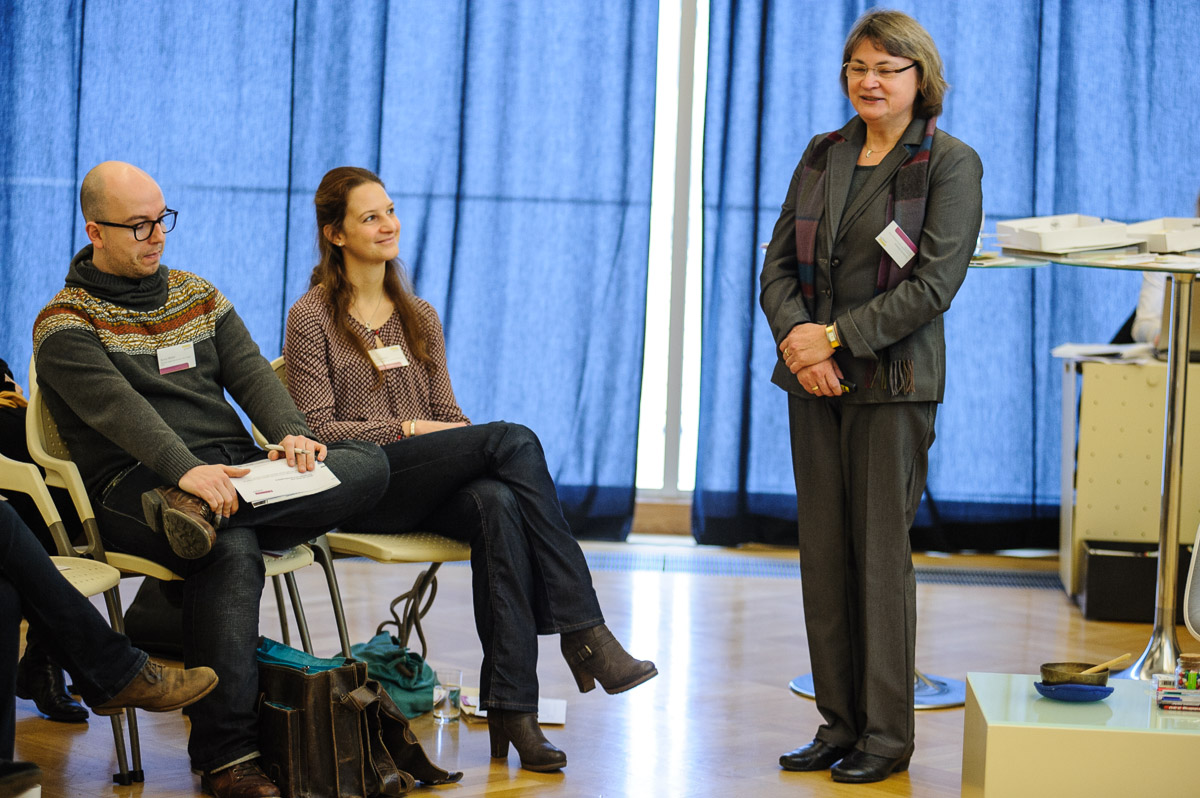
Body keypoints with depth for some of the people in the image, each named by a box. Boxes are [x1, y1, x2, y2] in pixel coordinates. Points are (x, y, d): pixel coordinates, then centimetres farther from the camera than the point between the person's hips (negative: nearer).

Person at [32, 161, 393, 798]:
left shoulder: (198, 296, 22)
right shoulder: (66, 323, 2)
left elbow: (249, 371, 9)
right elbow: (117, 407, -15)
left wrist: (291, 433, -13)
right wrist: (188, 469, -32)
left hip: (236, 470, 6)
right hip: (134, 485, -6)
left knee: (369, 465, -18)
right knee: (232, 552, -38)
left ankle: (199, 511, -33)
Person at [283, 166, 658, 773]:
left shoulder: (420, 318, 24)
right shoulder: (312, 320, 6)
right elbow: (317, 430, -3)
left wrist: (475, 445, -5)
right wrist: (405, 429, -13)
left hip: (431, 489, 5)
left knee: (498, 504, -34)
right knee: (514, 438, -28)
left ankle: (511, 707, -41)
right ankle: (583, 635, -33)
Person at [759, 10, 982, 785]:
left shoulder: (951, 164, -5)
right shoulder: (822, 156, 12)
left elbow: (934, 283, -13)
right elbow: (779, 262, 11)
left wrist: (838, 338, -16)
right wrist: (795, 334, -8)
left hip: (891, 381, -5)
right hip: (812, 379, 6)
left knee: (881, 553, -4)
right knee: (823, 552, 7)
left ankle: (886, 734, 5)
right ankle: (838, 724, 15)